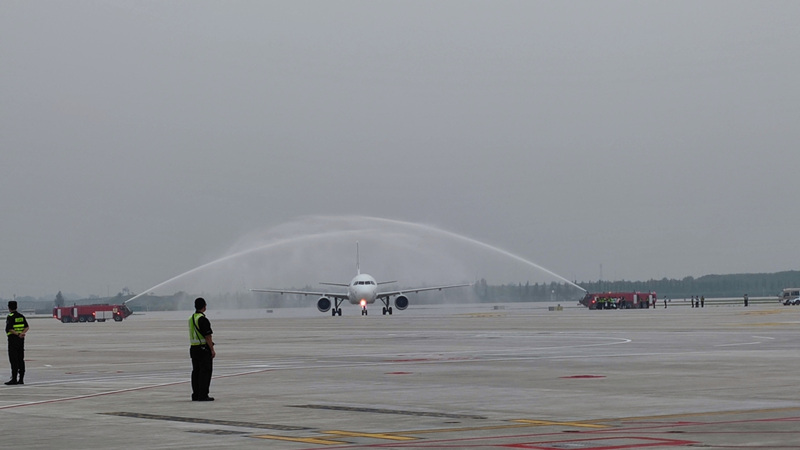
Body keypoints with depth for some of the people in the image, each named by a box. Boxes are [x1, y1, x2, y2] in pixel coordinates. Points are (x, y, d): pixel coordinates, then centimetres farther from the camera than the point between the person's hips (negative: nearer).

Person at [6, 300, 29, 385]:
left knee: (13, 360, -7)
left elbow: (9, 329, -20)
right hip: (21, 340, 7)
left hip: (13, 338, -7)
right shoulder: (21, 316, 11)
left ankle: (14, 379, -10)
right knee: (21, 359, 7)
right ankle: (21, 379, 7)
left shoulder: (10, 317, -10)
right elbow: (27, 327, 2)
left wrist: (18, 334, -19)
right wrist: (22, 333, -14)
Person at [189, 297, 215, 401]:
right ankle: (203, 395, -8)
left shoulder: (191, 319, 12)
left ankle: (195, 395, 13)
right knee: (205, 372, -5)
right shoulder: (202, 319, -16)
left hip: (194, 348, 9)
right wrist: (212, 350, -14)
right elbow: (207, 336, -18)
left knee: (196, 372, 11)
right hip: (204, 348, -9)